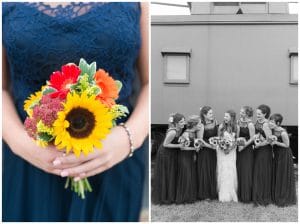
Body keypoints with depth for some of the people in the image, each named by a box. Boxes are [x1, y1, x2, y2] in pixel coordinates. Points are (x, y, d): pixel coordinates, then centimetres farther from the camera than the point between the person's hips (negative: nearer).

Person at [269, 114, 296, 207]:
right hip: (276, 154, 7)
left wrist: (276, 142, -24)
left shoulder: (283, 133, -27)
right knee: (275, 175, 15)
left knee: (284, 176, 4)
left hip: (284, 155, -7)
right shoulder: (272, 130, -6)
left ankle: (285, 198, 19)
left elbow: (287, 145, -17)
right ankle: (276, 196, 30)